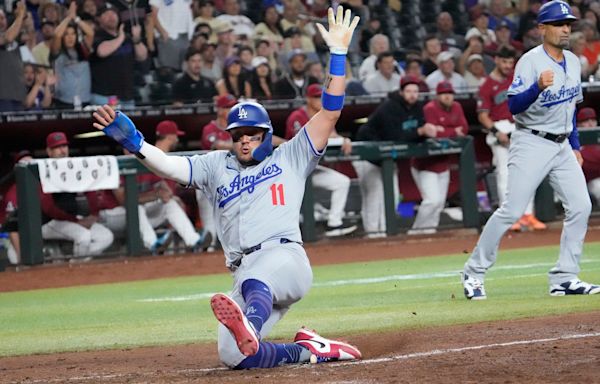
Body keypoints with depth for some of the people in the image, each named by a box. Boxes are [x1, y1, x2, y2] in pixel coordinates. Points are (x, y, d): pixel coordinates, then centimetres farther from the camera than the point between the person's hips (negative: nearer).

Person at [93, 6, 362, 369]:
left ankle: (249, 329, -75)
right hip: (245, 274, 5)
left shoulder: (289, 159, 18)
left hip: (284, 255, -5)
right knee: (232, 356, -15)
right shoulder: (217, 165, 26)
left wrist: (338, 52, 4)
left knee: (257, 282, -43)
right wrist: (132, 139, -5)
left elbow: (330, 112, 12)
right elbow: (168, 165, 13)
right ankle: (312, 350, 1)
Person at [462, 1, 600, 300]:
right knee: (511, 210, -10)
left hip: (562, 146, 7)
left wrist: (575, 146, 19)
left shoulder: (573, 62, 10)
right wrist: (538, 88, -38)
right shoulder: (530, 61, -13)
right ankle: (473, 273, 1)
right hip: (532, 143, -7)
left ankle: (564, 278, 2)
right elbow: (514, 106, -21)